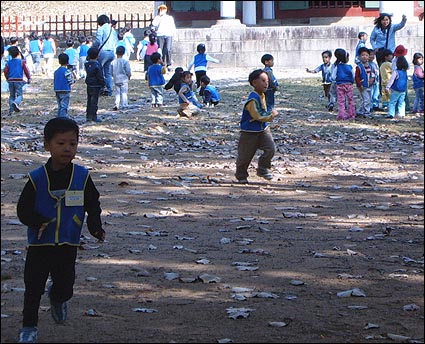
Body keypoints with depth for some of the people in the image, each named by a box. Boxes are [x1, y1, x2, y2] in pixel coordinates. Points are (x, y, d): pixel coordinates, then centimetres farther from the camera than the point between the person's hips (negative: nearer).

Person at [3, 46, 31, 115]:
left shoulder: (8, 63, 6)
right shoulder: (21, 62, -2)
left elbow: (5, 71, 1)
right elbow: (26, 70, -5)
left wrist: (7, 78, 16)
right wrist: (29, 78, 7)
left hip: (11, 81, 3)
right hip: (19, 80, -3)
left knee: (12, 96, 14)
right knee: (20, 95, -3)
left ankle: (11, 109, 8)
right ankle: (16, 103, -34)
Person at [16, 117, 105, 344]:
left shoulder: (82, 176, -3)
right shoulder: (37, 178, -7)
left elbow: (93, 205, 7)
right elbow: (23, 210, -5)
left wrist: (95, 227, -9)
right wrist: (38, 222, -23)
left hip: (68, 245, 1)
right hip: (39, 244, -1)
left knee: (65, 286, 6)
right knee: (33, 287, 3)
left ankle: (57, 298, 43)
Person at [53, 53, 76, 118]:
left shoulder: (56, 71, 10)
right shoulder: (67, 71, -12)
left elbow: (54, 82, 16)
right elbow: (70, 81, -11)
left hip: (57, 91, 7)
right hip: (65, 91, -7)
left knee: (60, 107, 14)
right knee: (64, 107, -6)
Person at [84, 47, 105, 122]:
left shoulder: (87, 64, 2)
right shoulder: (97, 65, -18)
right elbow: (100, 77, -16)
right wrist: (103, 84, -7)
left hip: (89, 85, 7)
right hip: (96, 86, -7)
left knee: (89, 101, 13)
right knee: (94, 101, -3)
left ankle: (88, 116, 17)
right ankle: (93, 116, -1)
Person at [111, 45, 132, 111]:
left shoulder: (113, 62, -2)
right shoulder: (125, 61, -12)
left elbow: (111, 72, 3)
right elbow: (128, 71, -10)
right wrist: (129, 76, 10)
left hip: (116, 80, 3)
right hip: (124, 79, -3)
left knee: (117, 93, 10)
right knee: (124, 92, 4)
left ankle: (117, 104, 1)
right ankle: (124, 104, 4)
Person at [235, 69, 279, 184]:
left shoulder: (262, 95, 7)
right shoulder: (253, 99, -23)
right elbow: (258, 116, -24)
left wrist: (270, 113, 7)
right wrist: (271, 115, -15)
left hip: (263, 129, 7)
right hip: (250, 132, -7)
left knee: (270, 149, -10)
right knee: (245, 155, 4)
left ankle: (263, 169, 11)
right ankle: (241, 176, 26)